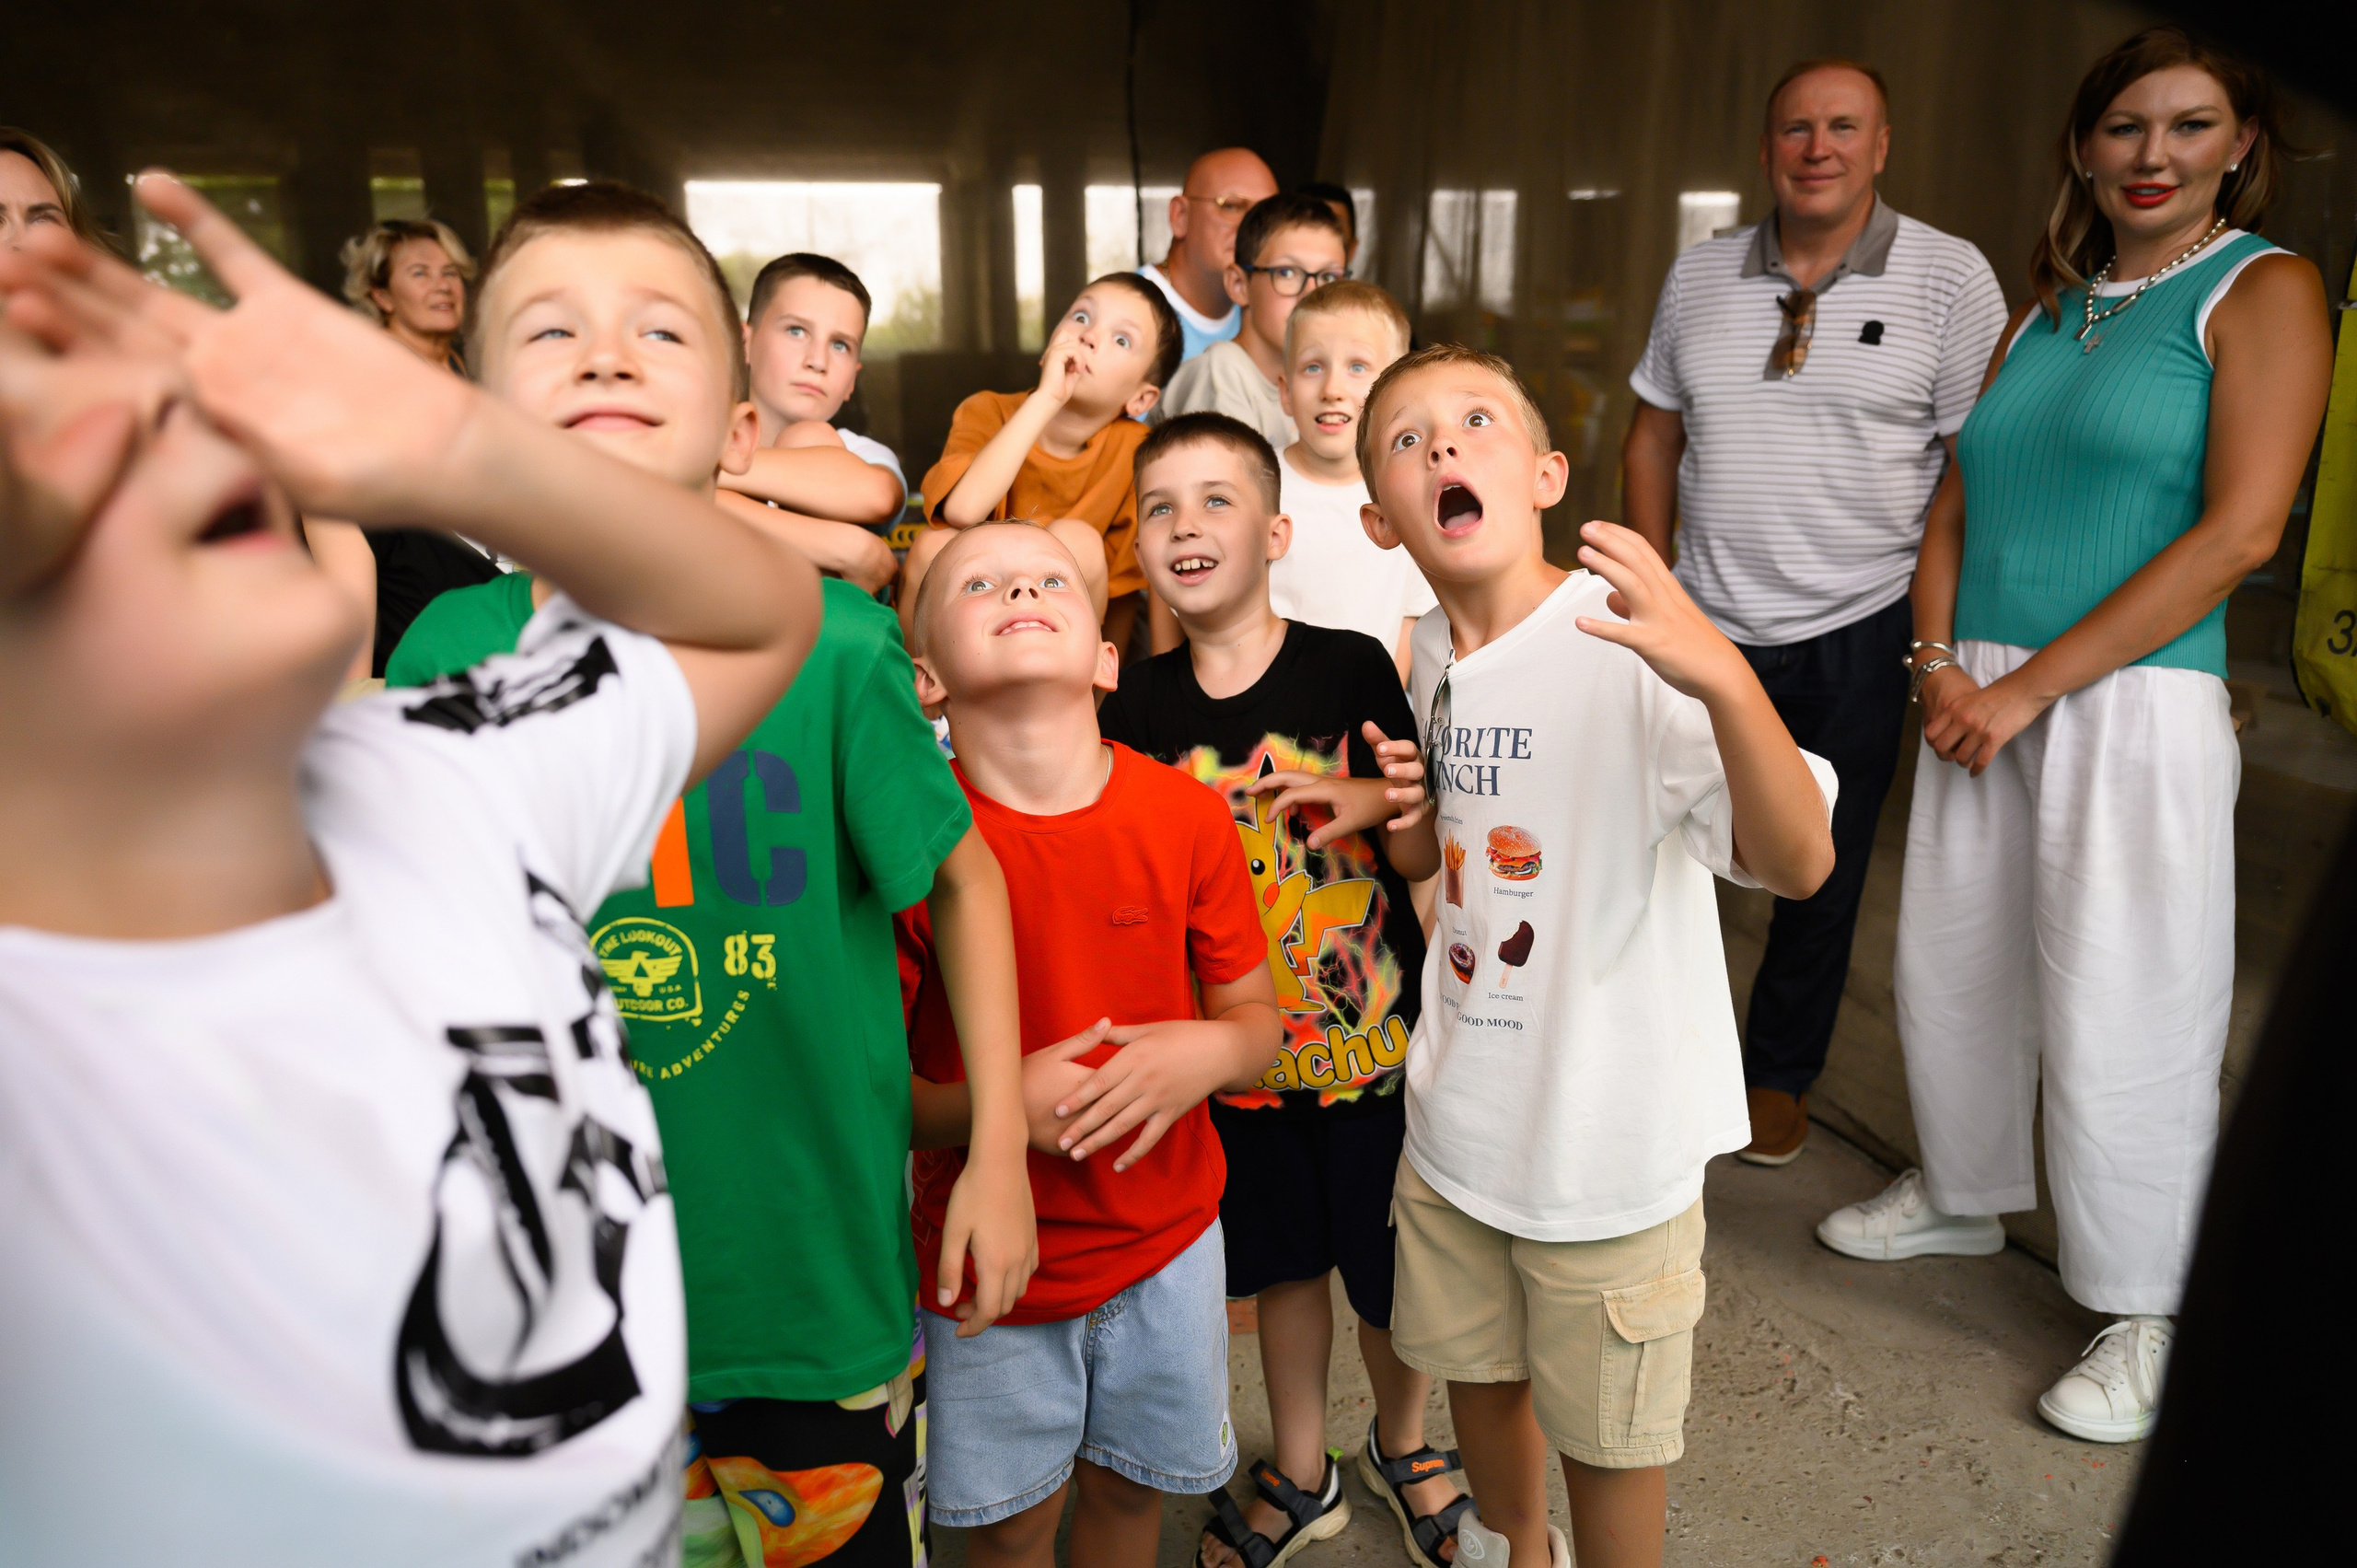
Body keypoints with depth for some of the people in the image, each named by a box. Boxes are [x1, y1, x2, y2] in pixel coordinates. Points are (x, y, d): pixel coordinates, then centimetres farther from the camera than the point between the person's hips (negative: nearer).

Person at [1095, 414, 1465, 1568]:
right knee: (1282, 1263, 19)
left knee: (1394, 1273, 13)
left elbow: (1424, 858, -7)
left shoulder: (1350, 669, -12)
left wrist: (1379, 806, -28)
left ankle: (1401, 1441, 44)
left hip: (1373, 1038, -2)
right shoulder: (1136, 706, -4)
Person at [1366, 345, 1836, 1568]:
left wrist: (1725, 677, -49)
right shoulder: (1431, 651, -3)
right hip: (1458, 1111, 7)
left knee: (1606, 1430, 16)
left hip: (1610, 1132, -6)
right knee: (1477, 1368, 27)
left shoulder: (1628, 646, -23)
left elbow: (1800, 862, -35)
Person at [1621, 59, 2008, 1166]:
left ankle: (1779, 1072, 31)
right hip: (1708, 628, 2)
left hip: (1859, 634, -2)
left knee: (1822, 870, 11)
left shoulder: (1950, 277, -4)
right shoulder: (1699, 275, 6)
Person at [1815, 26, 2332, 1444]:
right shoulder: (2042, 314, 15)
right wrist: (1939, 664, -3)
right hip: (1982, 702, 6)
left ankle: (2153, 1316, 17)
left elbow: (2241, 528, -14)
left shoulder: (2265, 291, -2)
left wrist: (2027, 687, -16)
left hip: (2132, 707, -6)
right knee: (1950, 970, 14)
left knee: (2118, 1023, -2)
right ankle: (1966, 1195, 37)